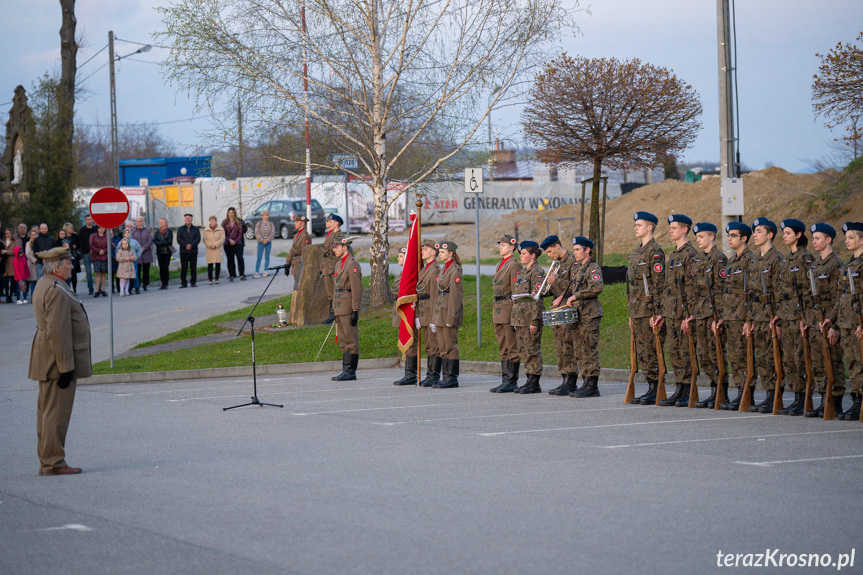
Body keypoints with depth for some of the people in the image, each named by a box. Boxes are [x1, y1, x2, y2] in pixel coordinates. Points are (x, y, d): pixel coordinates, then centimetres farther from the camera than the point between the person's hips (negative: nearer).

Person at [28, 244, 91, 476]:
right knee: (57, 411, -7)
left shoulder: (45, 285, 14)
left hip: (48, 361, 11)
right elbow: (57, 332, -24)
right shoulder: (57, 291, -19)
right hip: (57, 360, -11)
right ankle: (53, 462, -5)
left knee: (48, 410, 13)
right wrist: (65, 367, -23)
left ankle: (48, 461, 18)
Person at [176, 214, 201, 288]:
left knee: (193, 267, 1)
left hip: (193, 251, 1)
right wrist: (186, 245, -15)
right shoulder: (180, 229, 10)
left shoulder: (196, 229, 11)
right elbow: (179, 240, 0)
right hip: (183, 251, -1)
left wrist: (191, 245, -16)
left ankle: (193, 282, 7)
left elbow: (198, 239, 0)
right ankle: (183, 283, 1)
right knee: (184, 268, -3)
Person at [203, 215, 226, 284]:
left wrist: (215, 245, -12)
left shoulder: (221, 229, 3)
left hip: (218, 250, -1)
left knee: (218, 264, 0)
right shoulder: (206, 230, 9)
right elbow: (205, 240, 5)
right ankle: (210, 279, -1)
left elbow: (222, 239, -2)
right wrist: (210, 245, -12)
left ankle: (217, 279, 7)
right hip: (209, 250, 1)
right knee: (210, 265, -4)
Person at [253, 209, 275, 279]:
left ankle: (265, 271, 12)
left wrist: (267, 240, -13)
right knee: (259, 258, -7)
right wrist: (262, 240, -14)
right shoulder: (259, 224, 5)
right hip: (260, 242, -2)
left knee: (267, 257, 5)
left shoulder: (271, 224, 8)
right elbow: (257, 233, -3)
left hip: (268, 242, 2)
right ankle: (256, 272, -10)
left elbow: (272, 233, -1)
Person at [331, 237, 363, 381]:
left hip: (349, 308, -10)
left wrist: (355, 311, -20)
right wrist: (335, 309, 21)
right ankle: (346, 370, 15)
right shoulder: (339, 264, 17)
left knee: (351, 340, -6)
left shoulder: (352, 265, -12)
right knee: (343, 341, 11)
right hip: (340, 308, 10)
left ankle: (351, 372, -5)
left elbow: (357, 289, -16)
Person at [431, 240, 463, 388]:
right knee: (442, 347, 9)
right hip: (440, 310, 9)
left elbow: (456, 295, -16)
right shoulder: (444, 269, 17)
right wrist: (434, 318, 20)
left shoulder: (455, 271, -11)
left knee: (450, 346, -6)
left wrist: (451, 317, -19)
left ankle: (453, 378, -2)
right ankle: (446, 377, 13)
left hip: (450, 310, -9)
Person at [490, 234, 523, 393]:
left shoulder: (514, 265, -10)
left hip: (509, 307, -10)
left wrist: (515, 314, -18)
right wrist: (494, 314, 20)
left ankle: (512, 380, -3)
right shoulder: (500, 265, 18)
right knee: (503, 348, 10)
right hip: (498, 309, 10)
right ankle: (505, 379, 14)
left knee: (512, 348, -5)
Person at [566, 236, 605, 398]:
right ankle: (587, 383, 13)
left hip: (590, 314, -9)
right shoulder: (578, 268, 18)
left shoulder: (594, 268, -9)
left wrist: (576, 296, -24)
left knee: (589, 349, -9)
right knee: (579, 350, 8)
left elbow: (597, 287, -25)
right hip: (579, 313, 9)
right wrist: (570, 300, 11)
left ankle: (592, 386, -8)